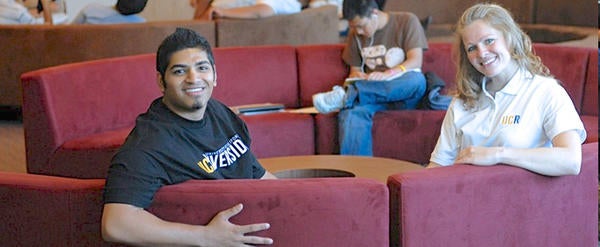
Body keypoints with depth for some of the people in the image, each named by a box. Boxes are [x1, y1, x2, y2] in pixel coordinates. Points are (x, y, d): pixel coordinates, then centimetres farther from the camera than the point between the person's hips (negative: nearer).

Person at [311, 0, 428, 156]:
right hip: (372, 94, 2)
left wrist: (387, 75, -26)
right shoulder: (355, 35, 18)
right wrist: (356, 78, -7)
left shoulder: (407, 21, 3)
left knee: (417, 79, -39)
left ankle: (345, 95, -38)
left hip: (403, 96, -2)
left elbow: (416, 61, -8)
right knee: (352, 112, -35)